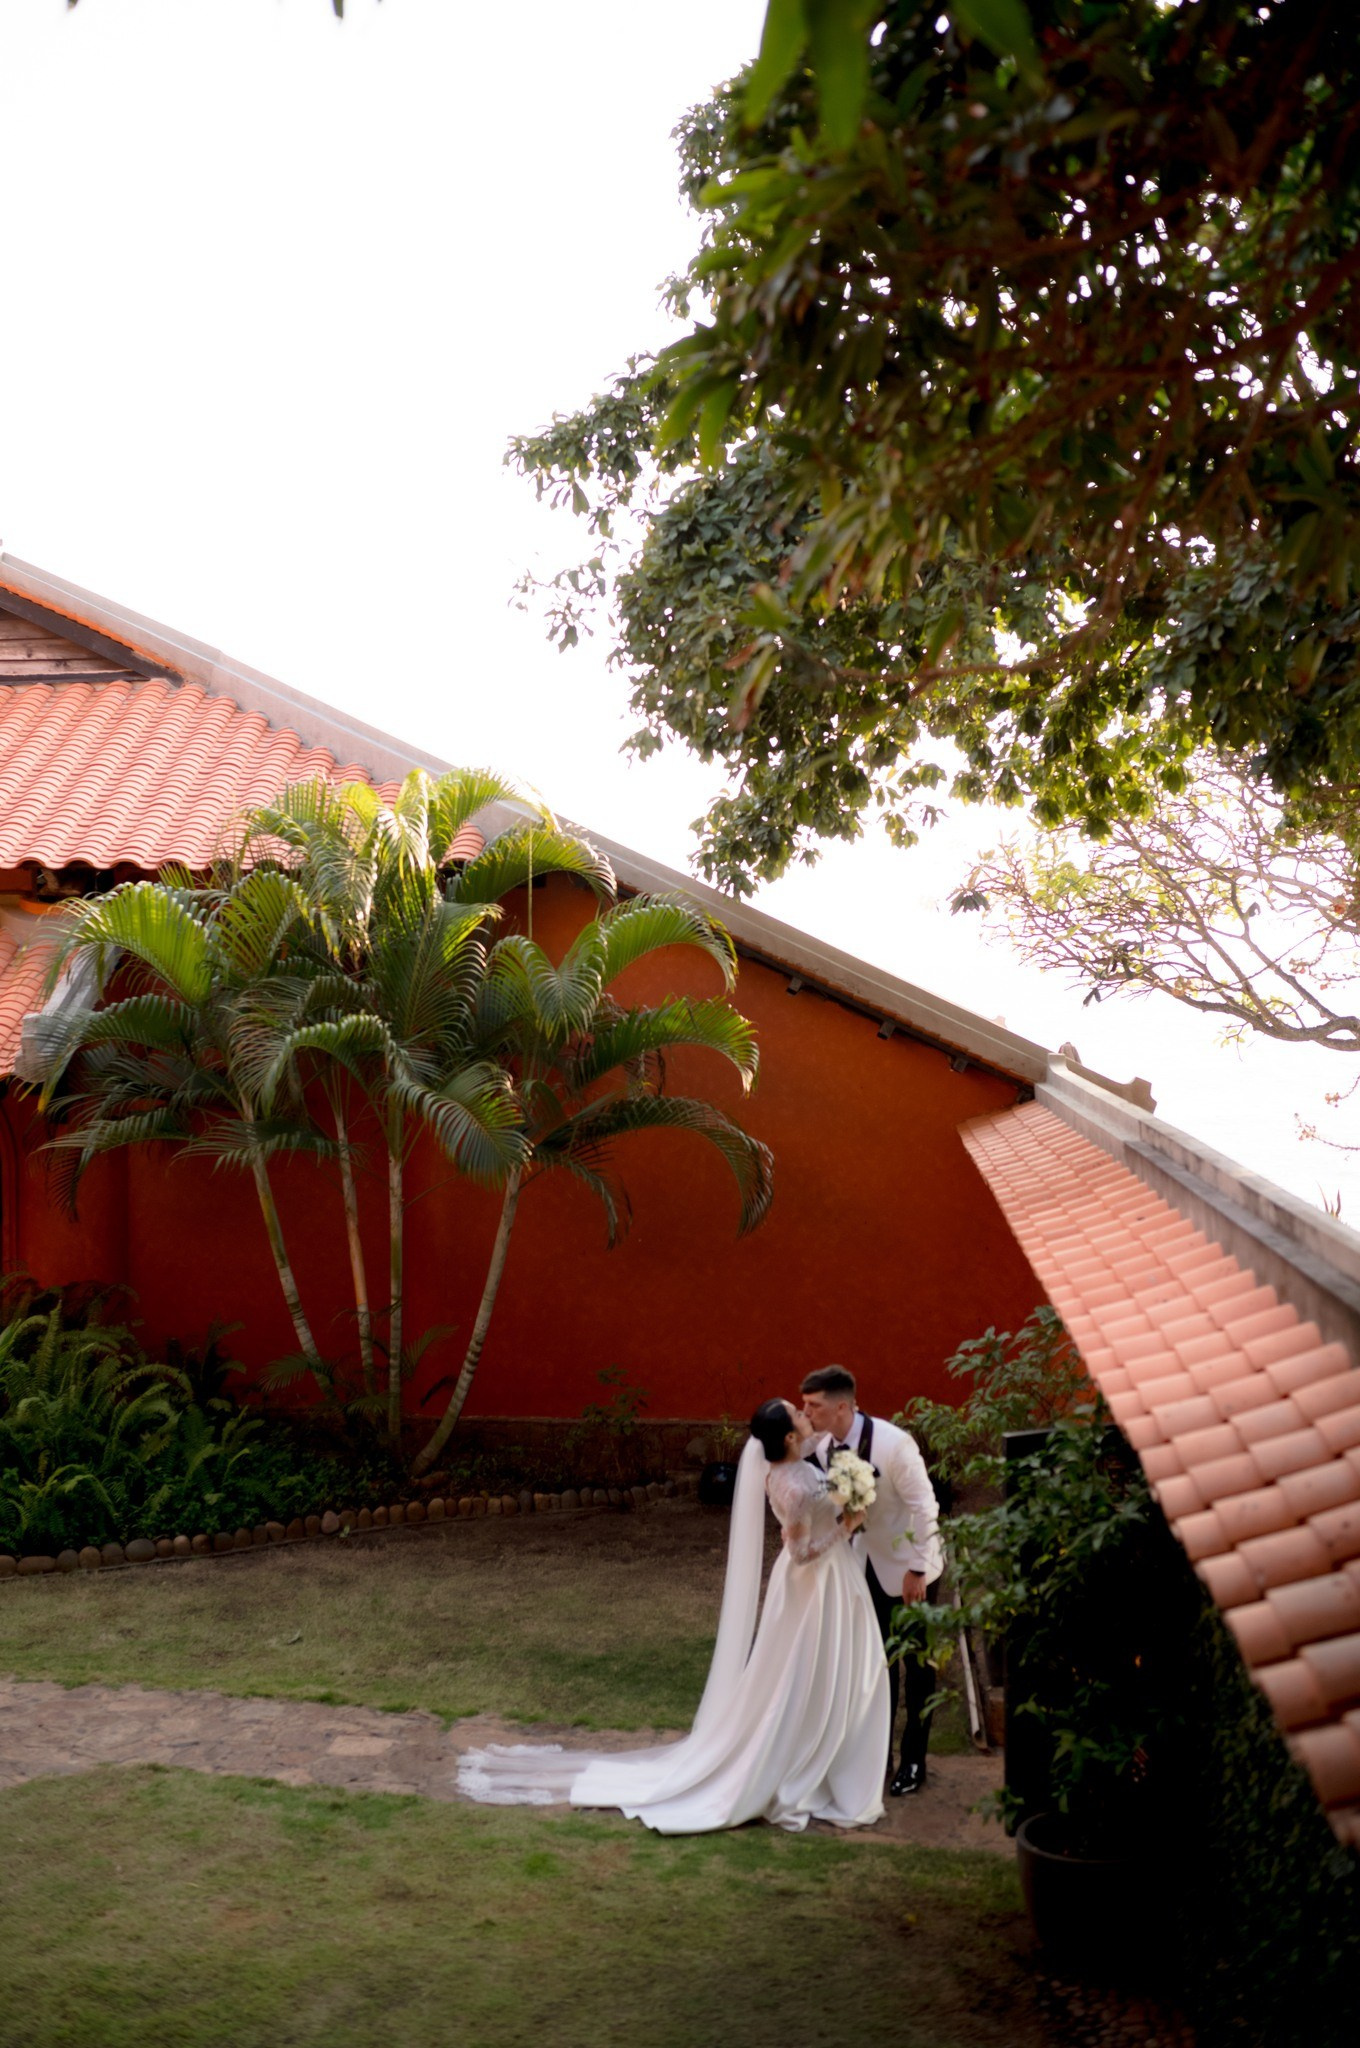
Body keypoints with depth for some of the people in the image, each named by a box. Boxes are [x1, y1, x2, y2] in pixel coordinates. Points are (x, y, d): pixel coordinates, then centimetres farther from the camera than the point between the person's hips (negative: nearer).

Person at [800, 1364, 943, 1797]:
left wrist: (917, 1570, -19)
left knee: (915, 1663, 8)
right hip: (867, 1563, 5)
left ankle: (913, 1762, 21)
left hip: (910, 1567, -5)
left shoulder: (893, 1443, -29)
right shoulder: (821, 1444, -12)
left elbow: (923, 1506, -22)